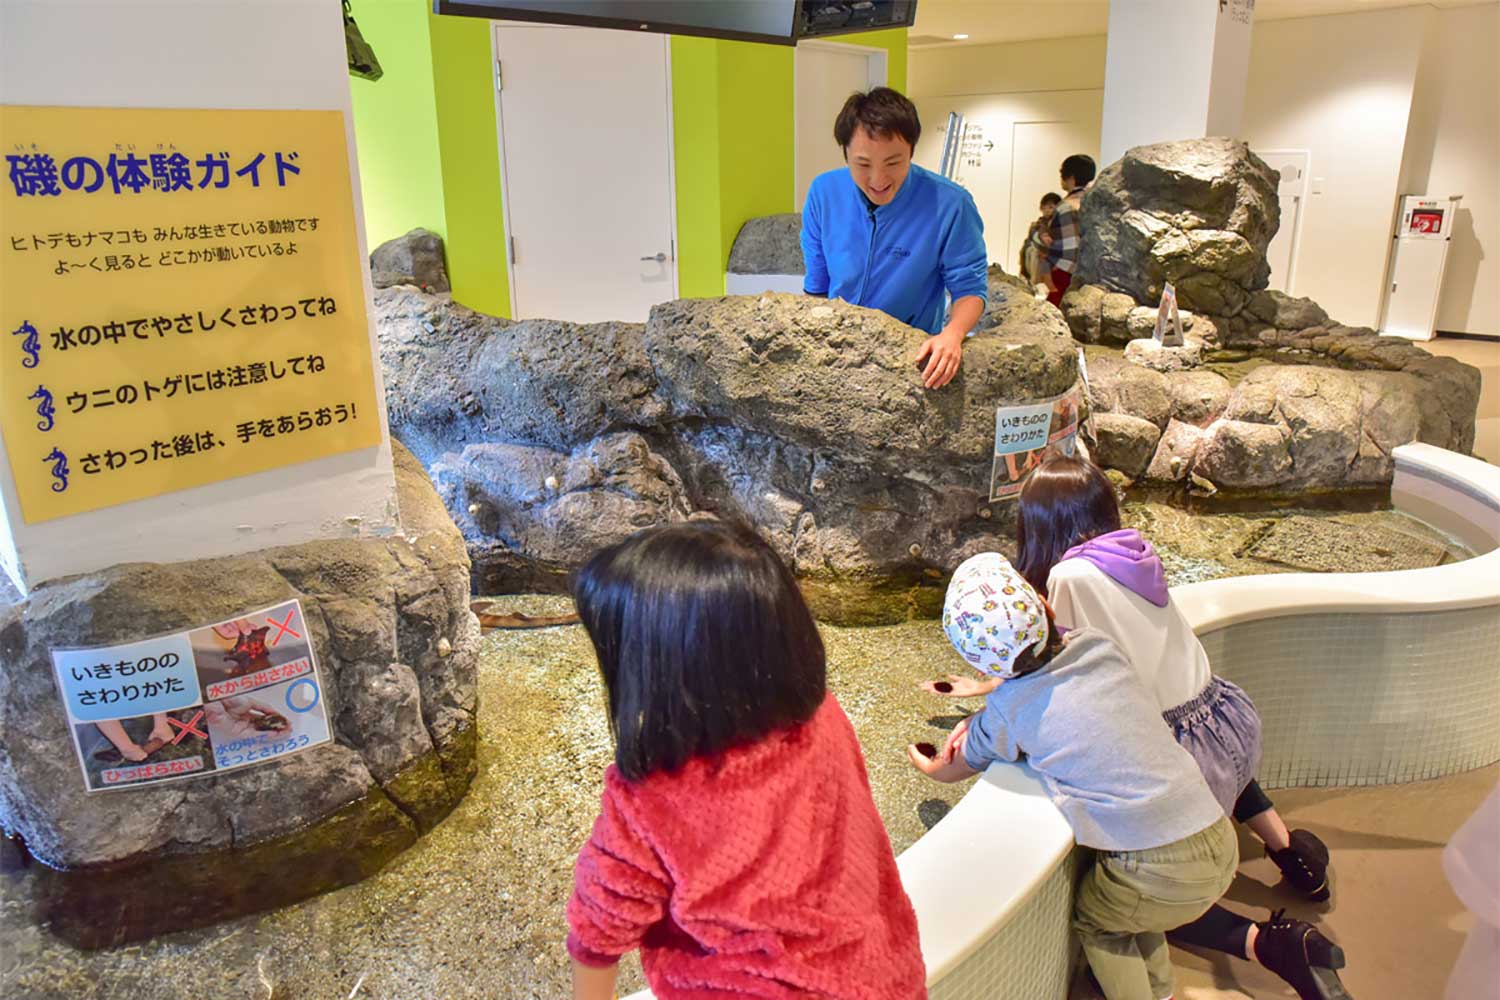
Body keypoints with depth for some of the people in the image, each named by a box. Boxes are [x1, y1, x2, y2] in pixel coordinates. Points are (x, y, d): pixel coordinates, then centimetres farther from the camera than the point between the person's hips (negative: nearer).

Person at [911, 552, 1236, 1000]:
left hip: (1164, 877, -5)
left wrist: (924, 763, 31)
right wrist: (977, 720, 18)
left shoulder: (1006, 713, -11)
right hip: (1221, 843, 5)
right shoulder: (1098, 645, 1)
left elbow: (951, 769, 10)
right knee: (1126, 895, 33)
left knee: (1091, 917, 26)